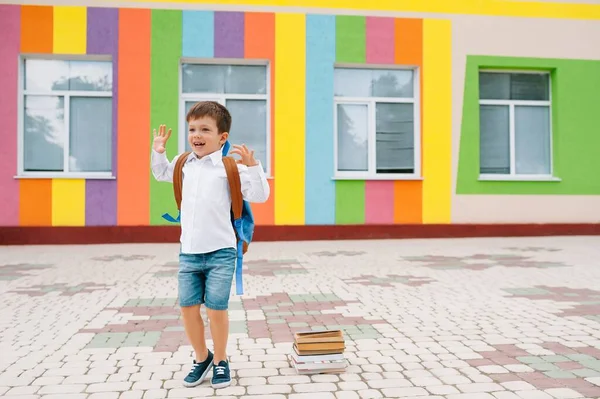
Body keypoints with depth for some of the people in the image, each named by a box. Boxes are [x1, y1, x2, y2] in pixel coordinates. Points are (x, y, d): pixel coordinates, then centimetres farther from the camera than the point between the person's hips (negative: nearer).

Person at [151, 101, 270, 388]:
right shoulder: (184, 163, 10)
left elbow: (259, 195, -14)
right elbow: (162, 174, 31)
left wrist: (252, 166, -25)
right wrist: (158, 153, 16)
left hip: (220, 252, -5)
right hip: (188, 252, 5)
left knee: (216, 309, -1)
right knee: (188, 307, 8)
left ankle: (220, 361, 22)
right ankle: (201, 358, 29)